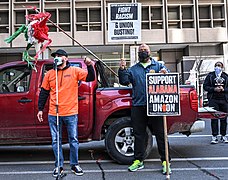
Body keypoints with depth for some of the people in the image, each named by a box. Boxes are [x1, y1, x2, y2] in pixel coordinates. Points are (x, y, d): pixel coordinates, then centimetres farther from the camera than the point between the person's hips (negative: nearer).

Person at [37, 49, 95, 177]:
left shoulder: (75, 71, 2)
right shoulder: (49, 74, 9)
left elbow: (90, 78, -5)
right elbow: (44, 93, 12)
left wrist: (89, 65, -20)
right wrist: (40, 109, 10)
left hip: (71, 113, -2)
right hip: (53, 114, 2)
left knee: (73, 140, 6)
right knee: (56, 141, 8)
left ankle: (75, 165, 20)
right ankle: (59, 166, 20)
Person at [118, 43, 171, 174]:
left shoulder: (158, 65, 12)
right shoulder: (133, 69, 17)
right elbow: (124, 81, 8)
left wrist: (165, 73, -19)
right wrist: (122, 70, -8)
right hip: (138, 106, 3)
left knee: (160, 134, 1)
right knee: (138, 135, 9)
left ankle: (165, 161, 9)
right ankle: (138, 161, 20)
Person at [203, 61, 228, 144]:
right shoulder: (210, 75, 7)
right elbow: (205, 86, 2)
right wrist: (214, 89, -11)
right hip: (213, 99, -2)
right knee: (214, 118, -3)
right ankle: (214, 136, 3)